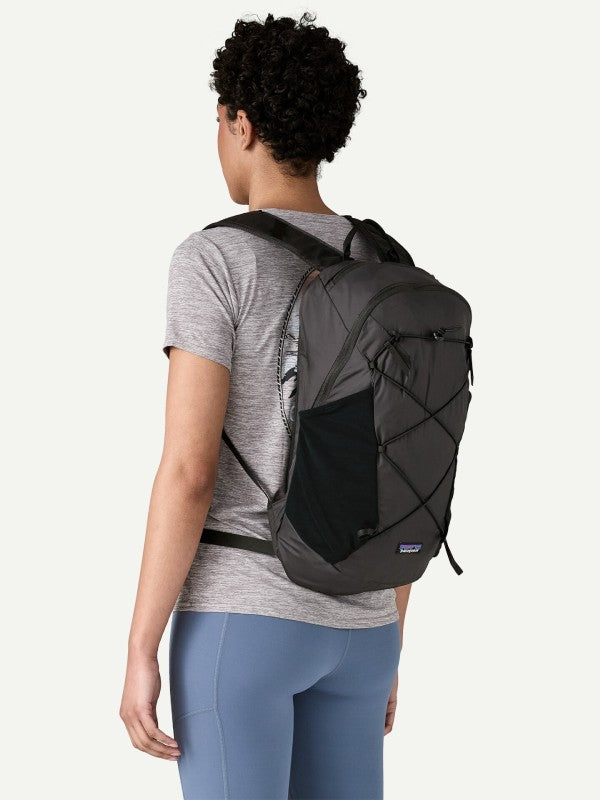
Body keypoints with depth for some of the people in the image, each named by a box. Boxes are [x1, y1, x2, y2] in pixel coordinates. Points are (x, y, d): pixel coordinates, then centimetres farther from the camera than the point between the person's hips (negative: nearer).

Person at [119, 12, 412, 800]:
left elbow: (187, 472, -17)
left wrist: (139, 653, -12)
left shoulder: (213, 259, -12)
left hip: (239, 614, -6)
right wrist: (385, 646, 19)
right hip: (351, 626, 6)